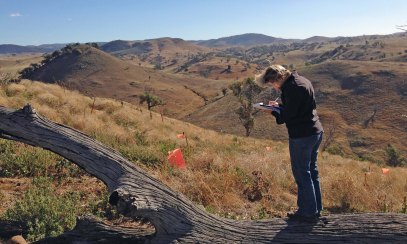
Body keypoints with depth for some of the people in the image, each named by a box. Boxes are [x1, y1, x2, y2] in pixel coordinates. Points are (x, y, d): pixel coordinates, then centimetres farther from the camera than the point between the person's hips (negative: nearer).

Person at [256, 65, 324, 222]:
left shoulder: (291, 88, -20)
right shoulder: (300, 80, 11)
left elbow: (287, 116, -21)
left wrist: (272, 110, -4)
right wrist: (279, 105, 8)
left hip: (301, 136, -10)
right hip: (315, 131, 10)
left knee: (302, 174, 4)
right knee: (311, 171, 19)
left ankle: (308, 212, 16)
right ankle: (316, 208, 31)